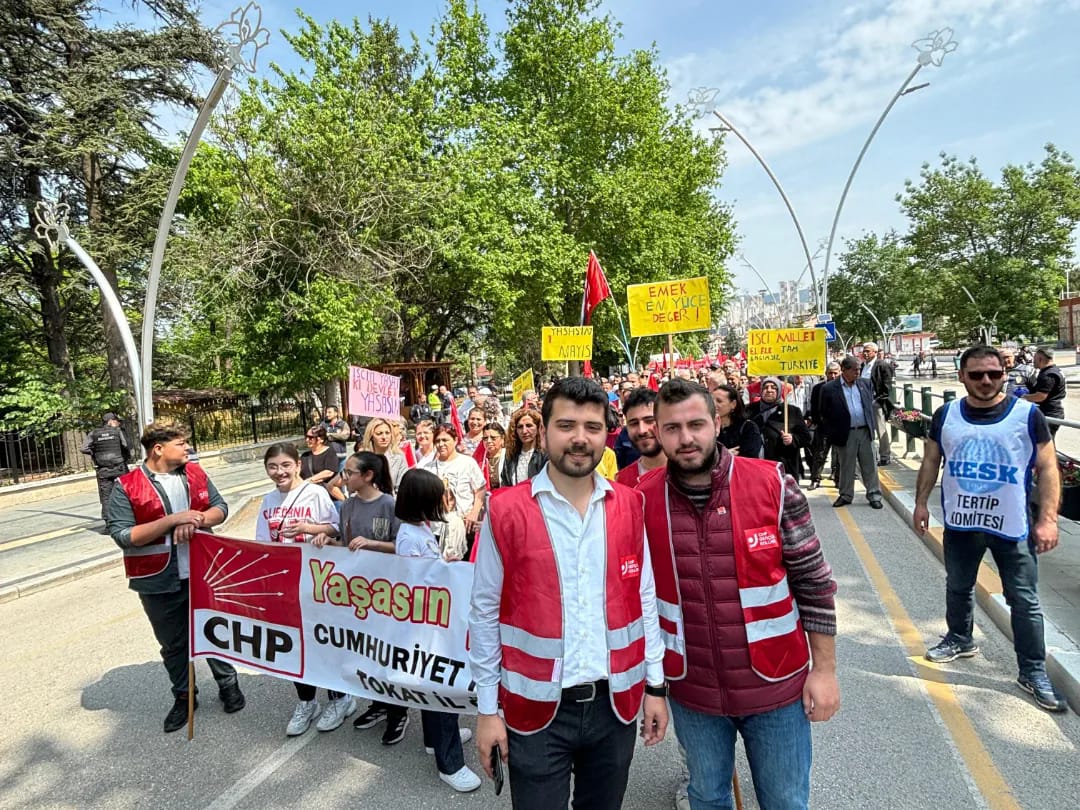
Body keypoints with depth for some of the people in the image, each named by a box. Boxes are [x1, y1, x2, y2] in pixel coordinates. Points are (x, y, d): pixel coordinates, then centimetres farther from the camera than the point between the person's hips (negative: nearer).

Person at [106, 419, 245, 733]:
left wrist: (197, 520, -18)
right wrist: (172, 520, -26)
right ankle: (183, 696, 37)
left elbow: (220, 507, 3)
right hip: (160, 582, -2)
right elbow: (122, 535, -18)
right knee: (173, 643, 16)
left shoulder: (195, 474, 0)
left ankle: (228, 684, 37)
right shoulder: (127, 487, -12)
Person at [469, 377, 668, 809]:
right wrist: (487, 707, -3)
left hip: (615, 703, 3)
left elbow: (644, 599, 5)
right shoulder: (506, 511, -11)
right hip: (536, 707, -3)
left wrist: (655, 684, 6)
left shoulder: (630, 506, -2)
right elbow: (484, 613, -5)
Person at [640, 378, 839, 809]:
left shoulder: (774, 485, -14)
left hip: (776, 686, -1)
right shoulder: (643, 501, -9)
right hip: (691, 693, 2)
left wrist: (824, 668, -4)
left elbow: (814, 582, -6)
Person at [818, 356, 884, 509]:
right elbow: (823, 413, -1)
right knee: (846, 467, 8)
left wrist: (873, 426, 9)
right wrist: (831, 434, -2)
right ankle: (846, 495, 21)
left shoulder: (865, 383, 7)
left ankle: (874, 495, 17)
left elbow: (872, 404, 15)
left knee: (869, 465, 7)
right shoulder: (829, 388, -6)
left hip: (865, 431, 3)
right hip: (845, 434, -3)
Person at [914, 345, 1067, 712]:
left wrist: (1048, 518, -13)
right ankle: (960, 639, 41)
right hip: (960, 523, 3)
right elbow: (931, 461, 8)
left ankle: (1033, 671, 19)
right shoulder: (946, 415, 0)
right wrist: (921, 502, 5)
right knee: (958, 588, 19)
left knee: (1025, 601, 4)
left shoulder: (1027, 415, -8)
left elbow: (1047, 468, -6)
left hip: (1012, 527, -3)